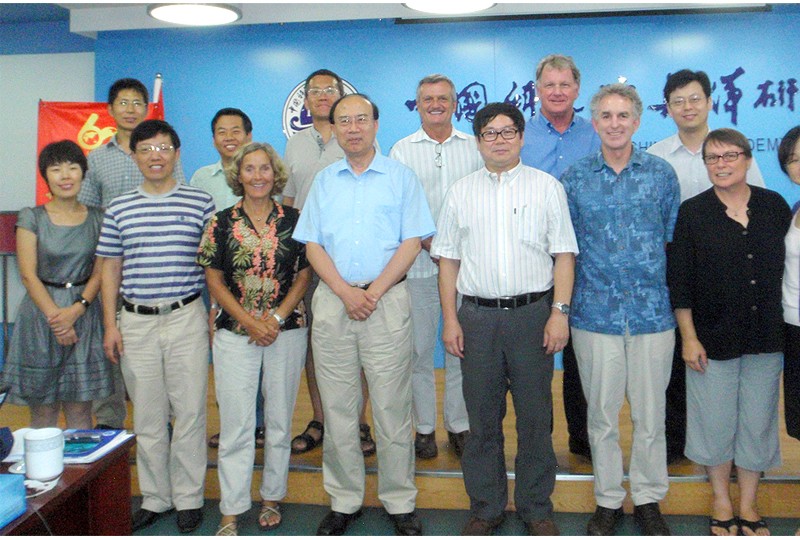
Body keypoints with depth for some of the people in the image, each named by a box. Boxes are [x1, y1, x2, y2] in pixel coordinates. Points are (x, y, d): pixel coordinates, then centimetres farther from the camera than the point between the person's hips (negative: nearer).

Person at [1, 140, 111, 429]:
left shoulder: (97, 218, 6)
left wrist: (75, 310, -12)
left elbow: (100, 273, 2)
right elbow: (29, 275, -4)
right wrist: (55, 315, -13)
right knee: (43, 413, 3)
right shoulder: (31, 218, 0)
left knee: (80, 412, 4)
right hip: (40, 313, -1)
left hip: (85, 316, 2)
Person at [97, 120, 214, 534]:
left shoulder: (200, 202, 2)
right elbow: (111, 269, 10)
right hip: (136, 321, 2)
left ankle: (189, 498, 17)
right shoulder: (119, 208, 7)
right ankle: (154, 497, 24)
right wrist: (110, 325, 5)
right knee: (147, 417, 10)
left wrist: (217, 316, -1)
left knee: (190, 412, 2)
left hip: (187, 317, -2)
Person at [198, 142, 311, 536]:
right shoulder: (221, 223, 1)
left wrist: (276, 318, -10)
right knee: (235, 424, 1)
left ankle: (272, 498, 26)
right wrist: (249, 321, -9)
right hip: (235, 335, -1)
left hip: (287, 332, 1)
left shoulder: (293, 220, 3)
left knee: (279, 420, 10)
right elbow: (215, 281, 1)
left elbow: (304, 276, 3)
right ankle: (231, 511, 10)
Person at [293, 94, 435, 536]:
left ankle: (400, 502, 13)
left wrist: (374, 291, -11)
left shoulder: (401, 177, 6)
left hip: (387, 298, -2)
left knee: (392, 407, 0)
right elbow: (312, 245, 7)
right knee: (337, 408, 6)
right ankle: (344, 501, 18)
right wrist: (344, 291, -8)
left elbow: (413, 242, -1)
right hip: (332, 300, 3)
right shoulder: (324, 181, 13)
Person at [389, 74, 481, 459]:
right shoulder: (402, 150, 7)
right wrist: (426, 242, -11)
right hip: (419, 264, -1)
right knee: (420, 347, 4)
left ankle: (459, 425, 19)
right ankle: (424, 427, 17)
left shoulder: (474, 148, 9)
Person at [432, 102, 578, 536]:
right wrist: (450, 319, 3)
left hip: (533, 313, -1)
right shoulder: (461, 192, 10)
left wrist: (559, 312, -7)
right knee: (482, 418, 9)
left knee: (535, 417, 7)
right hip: (477, 316, 2)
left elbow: (563, 254, 2)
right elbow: (448, 258, 9)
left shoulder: (547, 187, 5)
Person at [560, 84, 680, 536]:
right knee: (602, 414, 9)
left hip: (653, 312, 0)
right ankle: (608, 499, 25)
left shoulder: (661, 173, 3)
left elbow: (674, 240, 10)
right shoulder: (576, 178, 3)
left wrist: (667, 290, 7)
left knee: (651, 414, 8)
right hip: (594, 313, 0)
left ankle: (649, 498, 26)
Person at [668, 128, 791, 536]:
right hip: (713, 338, -2)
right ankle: (721, 504, 27)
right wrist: (689, 338, -8)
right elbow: (679, 281, -4)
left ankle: (748, 506, 28)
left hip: (766, 338, 2)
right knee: (715, 424, 8)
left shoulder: (775, 207, 2)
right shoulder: (692, 213, -4)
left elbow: (788, 268, 8)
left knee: (758, 422, 10)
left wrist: (787, 332, 5)